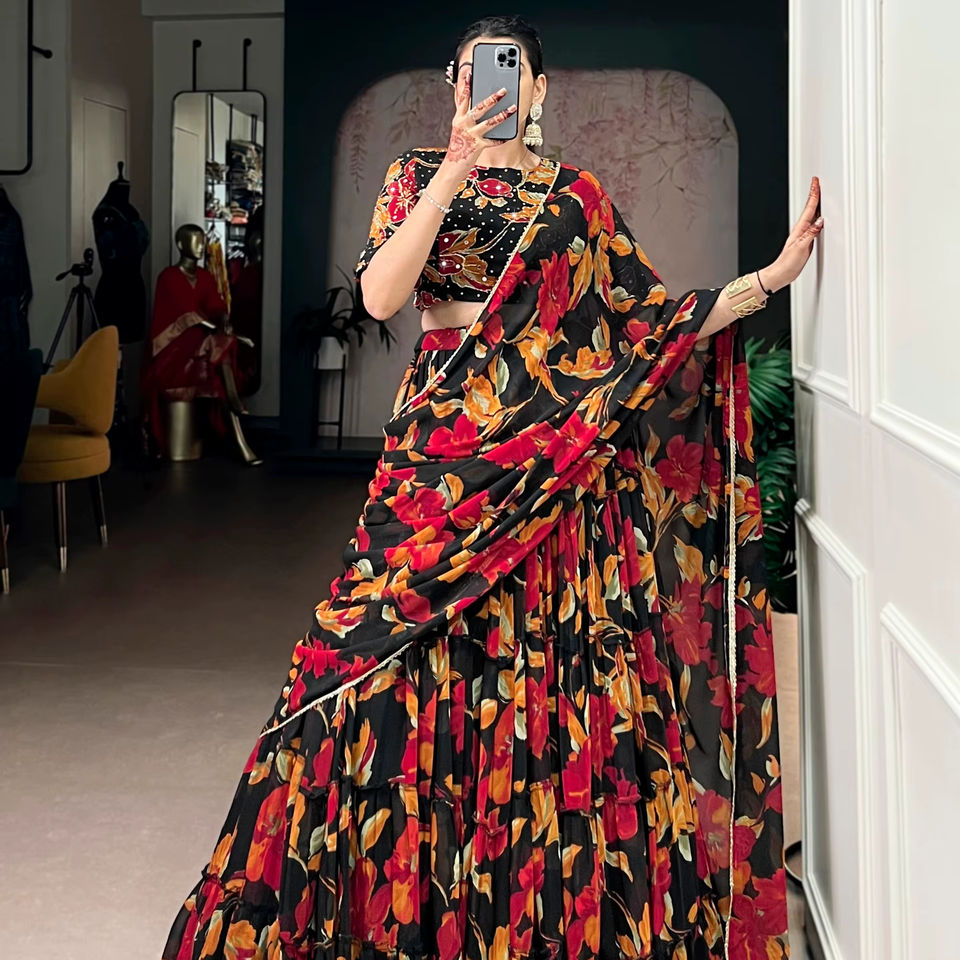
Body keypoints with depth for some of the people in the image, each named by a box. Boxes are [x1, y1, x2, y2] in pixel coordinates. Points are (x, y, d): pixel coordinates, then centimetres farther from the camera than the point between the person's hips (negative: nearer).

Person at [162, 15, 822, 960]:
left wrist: (770, 277, 3)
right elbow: (379, 294, -8)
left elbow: (651, 316, 9)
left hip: (552, 451, 1)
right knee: (419, 667, -2)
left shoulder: (575, 197, 12)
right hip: (443, 444, 0)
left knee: (548, 662, 1)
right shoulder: (417, 176, 9)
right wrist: (453, 173, -14)